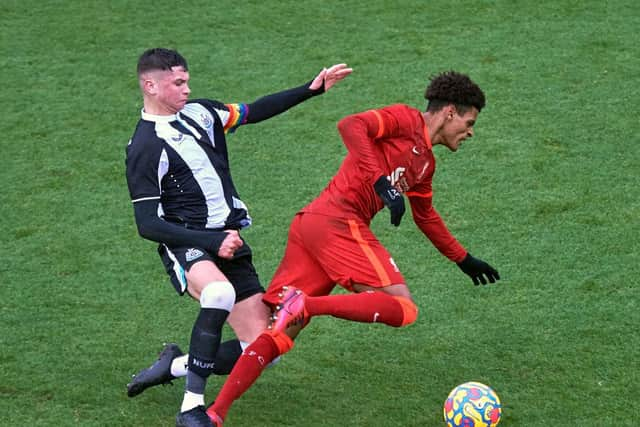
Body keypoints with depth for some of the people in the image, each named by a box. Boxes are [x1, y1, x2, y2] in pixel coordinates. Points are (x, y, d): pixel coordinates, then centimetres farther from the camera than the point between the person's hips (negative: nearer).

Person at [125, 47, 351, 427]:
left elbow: (255, 112, 21)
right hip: (186, 248, -7)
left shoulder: (199, 112, 10)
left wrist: (312, 89, 13)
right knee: (220, 293, -41)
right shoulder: (144, 148, -10)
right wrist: (212, 242, -20)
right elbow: (147, 225, -13)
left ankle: (174, 365, 20)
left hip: (230, 245, 7)